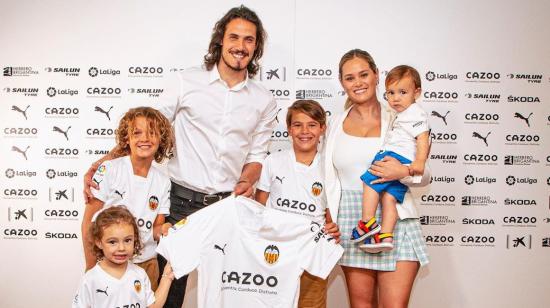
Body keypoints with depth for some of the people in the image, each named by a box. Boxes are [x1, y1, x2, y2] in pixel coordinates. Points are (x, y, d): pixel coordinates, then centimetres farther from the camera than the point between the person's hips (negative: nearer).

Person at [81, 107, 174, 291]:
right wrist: (91, 267, -10)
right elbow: (88, 221, -8)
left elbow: (156, 228, 4)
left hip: (147, 263, 3)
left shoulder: (163, 182, -1)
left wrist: (163, 230, -19)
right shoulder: (109, 170, -11)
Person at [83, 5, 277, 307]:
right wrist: (102, 163, -8)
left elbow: (256, 156, 11)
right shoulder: (185, 81, -1)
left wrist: (246, 183, -11)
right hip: (181, 201, -1)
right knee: (171, 283, 8)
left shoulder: (264, 100, 7)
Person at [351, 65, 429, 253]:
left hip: (398, 157, -9)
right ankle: (385, 236, -12)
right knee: (388, 197, -2)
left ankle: (368, 223, -14)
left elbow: (423, 139, -15)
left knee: (370, 182, -12)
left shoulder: (416, 113, -3)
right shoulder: (401, 115, 30)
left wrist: (420, 161, -25)